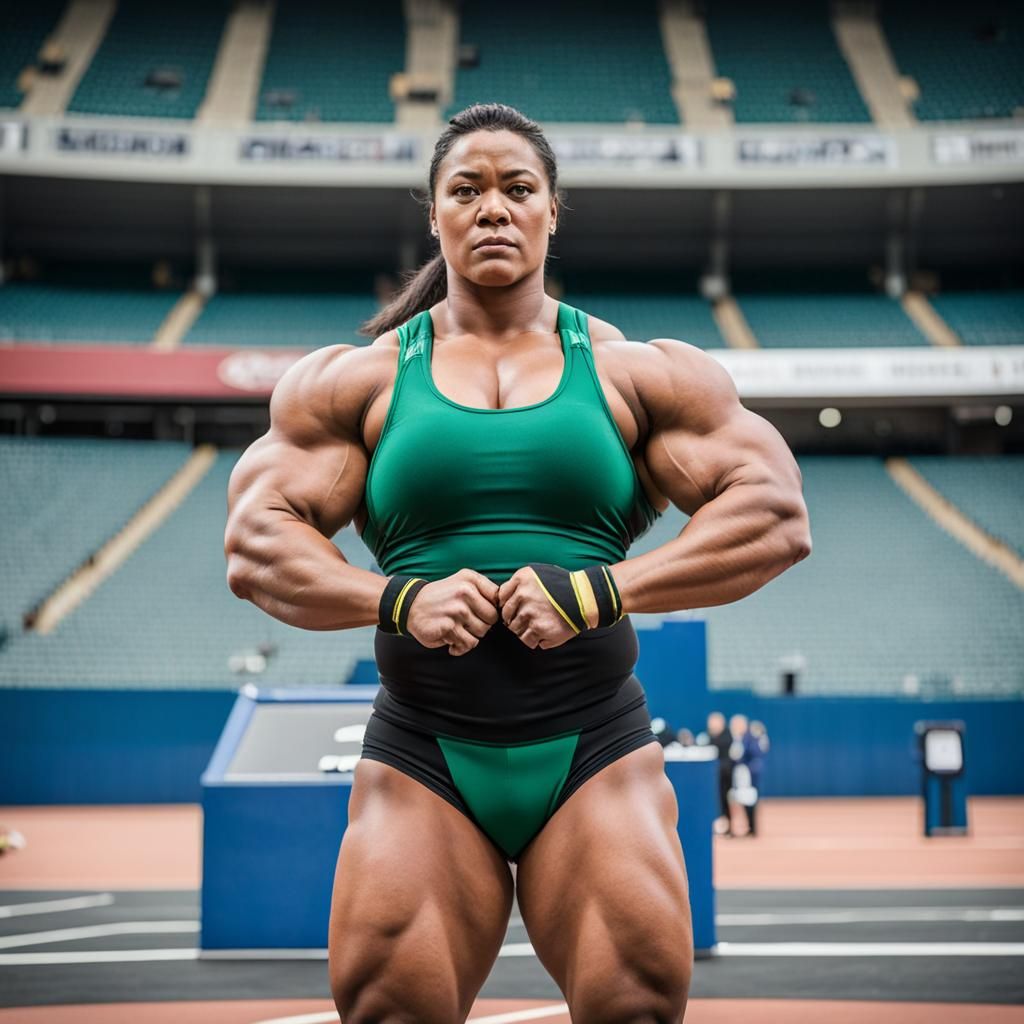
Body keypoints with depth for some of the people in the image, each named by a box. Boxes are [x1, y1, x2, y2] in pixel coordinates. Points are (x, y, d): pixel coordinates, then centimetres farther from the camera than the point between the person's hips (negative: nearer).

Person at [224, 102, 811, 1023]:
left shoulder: (640, 373, 6)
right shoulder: (359, 379, 9)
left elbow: (775, 514, -2)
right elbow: (256, 541, 3)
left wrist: (602, 591, -14)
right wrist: (397, 599, -15)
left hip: (597, 754, 0)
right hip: (420, 760, 1)